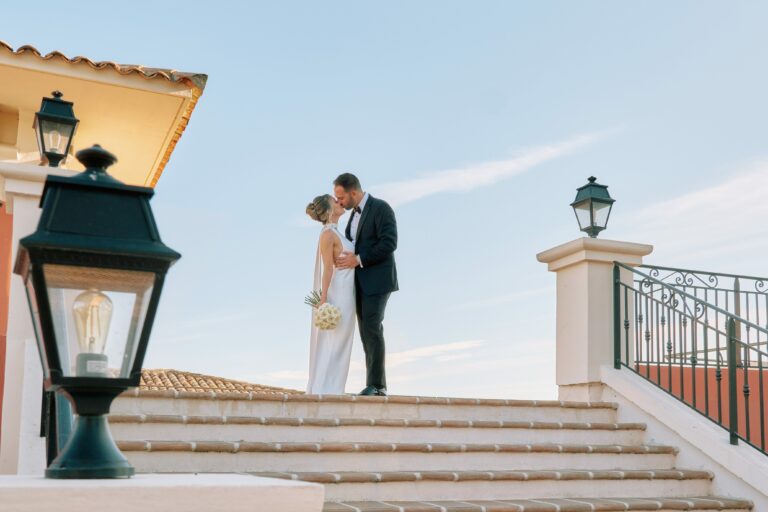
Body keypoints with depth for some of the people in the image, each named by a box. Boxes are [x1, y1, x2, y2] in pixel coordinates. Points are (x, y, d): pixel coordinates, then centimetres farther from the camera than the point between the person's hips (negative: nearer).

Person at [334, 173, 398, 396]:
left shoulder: (381, 208, -9)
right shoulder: (355, 213, 18)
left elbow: (389, 243, -18)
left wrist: (359, 259, -19)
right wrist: (346, 257, 2)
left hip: (377, 279, -8)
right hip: (360, 282, 8)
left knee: (372, 328, -14)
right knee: (366, 331, 4)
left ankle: (376, 384, -11)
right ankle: (376, 385, 6)